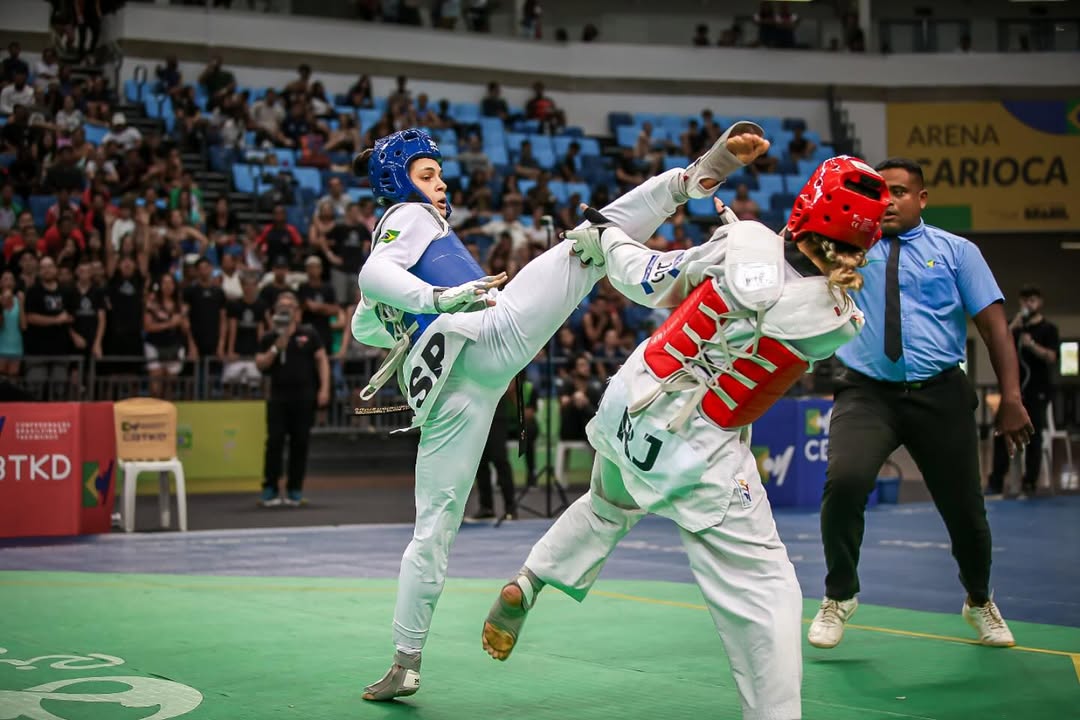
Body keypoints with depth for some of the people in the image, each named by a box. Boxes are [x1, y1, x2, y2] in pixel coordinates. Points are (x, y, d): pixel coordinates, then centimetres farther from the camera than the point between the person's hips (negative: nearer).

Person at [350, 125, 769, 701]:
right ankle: (695, 176, -23)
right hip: (491, 336, -8)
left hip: (445, 388, 8)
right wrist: (440, 298, -27)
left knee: (433, 526, 11)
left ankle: (405, 664, 12)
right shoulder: (411, 217, 7)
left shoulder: (387, 235, 31)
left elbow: (364, 327, 40)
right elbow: (372, 276, -14)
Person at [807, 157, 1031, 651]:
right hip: (867, 393, 0)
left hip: (939, 395, 1)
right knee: (844, 481, -26)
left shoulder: (955, 251, 5)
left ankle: (979, 601, 41)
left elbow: (993, 325, 1)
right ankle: (839, 596, 0)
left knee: (964, 507, 7)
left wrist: (1011, 398, -8)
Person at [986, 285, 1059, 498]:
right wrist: (1014, 326, -12)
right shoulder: (1015, 326, 13)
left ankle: (1029, 485, 0)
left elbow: (1052, 357, -9)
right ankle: (996, 482, 6)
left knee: (1033, 437, -3)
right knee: (1002, 434, 1)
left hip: (1037, 390, -4)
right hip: (1014, 388, 4)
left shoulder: (1048, 328, 2)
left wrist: (1032, 345, -25)